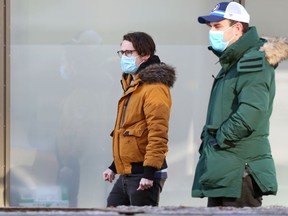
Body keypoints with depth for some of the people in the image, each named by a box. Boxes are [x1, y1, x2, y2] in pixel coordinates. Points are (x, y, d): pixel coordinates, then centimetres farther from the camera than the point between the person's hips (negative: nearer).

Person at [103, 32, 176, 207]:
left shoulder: (154, 87, -14)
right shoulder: (132, 84, 18)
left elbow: (158, 133, -21)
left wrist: (149, 172, -24)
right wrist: (114, 167, 25)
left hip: (143, 175, -10)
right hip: (127, 173, 10)